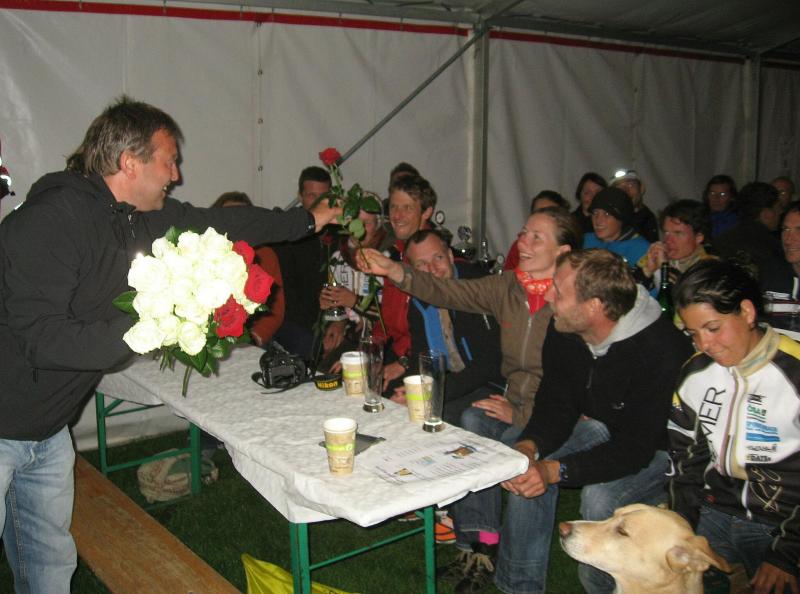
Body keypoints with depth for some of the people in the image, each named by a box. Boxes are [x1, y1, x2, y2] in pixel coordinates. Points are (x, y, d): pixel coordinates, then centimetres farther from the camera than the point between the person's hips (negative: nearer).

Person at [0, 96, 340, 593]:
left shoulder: (138, 216, -1)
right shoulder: (51, 220, -25)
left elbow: (215, 223, 11)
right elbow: (43, 338, -30)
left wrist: (309, 220, 20)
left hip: (49, 429, 8)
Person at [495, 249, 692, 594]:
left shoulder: (660, 351, -34)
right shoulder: (563, 332, -13)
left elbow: (635, 449, -32)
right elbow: (556, 405, -5)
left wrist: (556, 470, -40)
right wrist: (528, 446, -27)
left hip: (662, 447, -6)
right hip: (605, 428, 7)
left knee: (600, 497, -32)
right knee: (527, 469, -14)